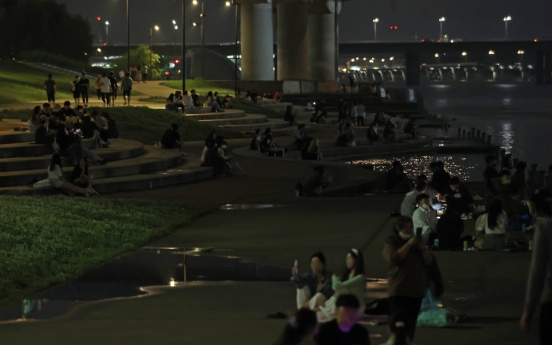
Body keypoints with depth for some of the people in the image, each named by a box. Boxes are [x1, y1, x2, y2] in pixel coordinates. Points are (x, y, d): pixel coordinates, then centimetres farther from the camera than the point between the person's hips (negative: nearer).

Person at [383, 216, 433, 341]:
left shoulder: (417, 244, 16)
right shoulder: (391, 244, 1)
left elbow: (428, 263, 11)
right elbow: (394, 259, -18)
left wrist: (423, 249, -6)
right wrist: (409, 244, -16)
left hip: (416, 291, 5)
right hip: (399, 291, -5)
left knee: (410, 326, 8)